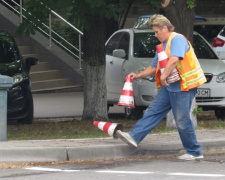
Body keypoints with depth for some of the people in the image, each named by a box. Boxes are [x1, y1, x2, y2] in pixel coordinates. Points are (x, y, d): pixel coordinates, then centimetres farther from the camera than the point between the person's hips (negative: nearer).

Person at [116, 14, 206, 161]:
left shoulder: (177, 39, -11)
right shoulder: (163, 46, 20)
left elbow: (174, 60, -27)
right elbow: (154, 67, 29)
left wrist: (164, 76, -25)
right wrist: (138, 76, 21)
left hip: (183, 86, -10)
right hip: (169, 87, 10)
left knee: (182, 120, -6)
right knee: (153, 111, 3)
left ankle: (195, 152, 3)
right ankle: (134, 137, -1)